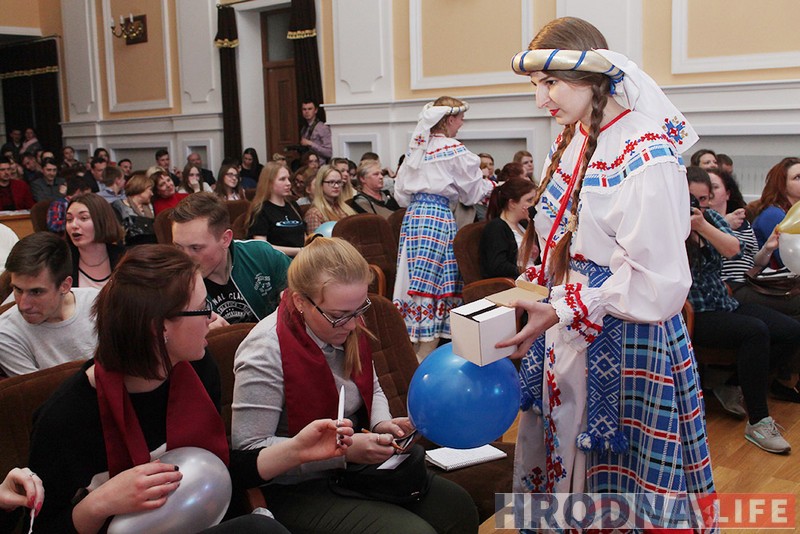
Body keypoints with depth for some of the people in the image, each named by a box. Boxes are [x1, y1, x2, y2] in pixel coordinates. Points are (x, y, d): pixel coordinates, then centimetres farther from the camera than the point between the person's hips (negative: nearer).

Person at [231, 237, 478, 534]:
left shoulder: (349, 328, -1)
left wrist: (382, 423, -4)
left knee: (457, 507, -9)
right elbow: (248, 450, -24)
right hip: (299, 491, -7)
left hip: (356, 462, 7)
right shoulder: (265, 353, -24)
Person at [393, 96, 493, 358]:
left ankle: (411, 350, 16)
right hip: (439, 217, -7)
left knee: (416, 281, 10)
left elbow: (400, 193, 17)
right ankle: (425, 361, -1)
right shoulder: (454, 150, -6)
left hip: (412, 216, 7)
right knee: (436, 284, -3)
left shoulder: (415, 147, 14)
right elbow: (473, 192, 4)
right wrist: (491, 184, 24)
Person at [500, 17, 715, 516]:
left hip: (622, 348, -8)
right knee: (556, 474, 16)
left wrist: (566, 311, -24)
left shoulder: (648, 161, -19)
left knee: (614, 484, 6)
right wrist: (534, 290, 6)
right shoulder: (570, 145, 7)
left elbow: (660, 286, -21)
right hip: (566, 343, 8)